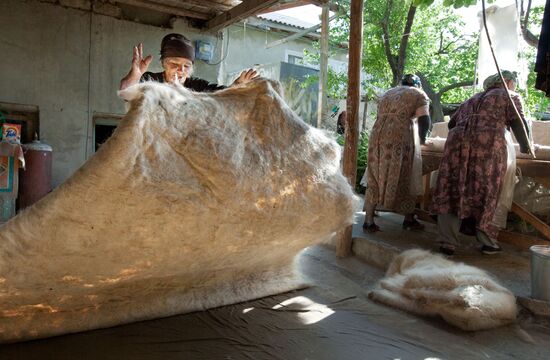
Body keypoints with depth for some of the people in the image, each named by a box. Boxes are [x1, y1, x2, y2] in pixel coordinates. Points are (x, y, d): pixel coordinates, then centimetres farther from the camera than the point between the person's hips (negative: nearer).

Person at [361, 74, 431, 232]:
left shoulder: (387, 93, 26)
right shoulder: (419, 95, 10)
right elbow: (424, 120, -1)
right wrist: (422, 138, 14)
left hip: (379, 135, 5)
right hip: (401, 139, -4)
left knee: (375, 179, 9)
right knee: (405, 179, 8)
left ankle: (369, 220, 6)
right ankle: (409, 220, 20)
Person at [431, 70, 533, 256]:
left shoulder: (472, 99, 33)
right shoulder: (510, 96, 20)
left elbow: (452, 123, 29)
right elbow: (518, 123, 8)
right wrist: (525, 147, 21)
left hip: (457, 141, 4)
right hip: (489, 144, -4)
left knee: (451, 192, 0)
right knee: (486, 193, 3)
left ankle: (447, 242, -3)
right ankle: (488, 242, 11)